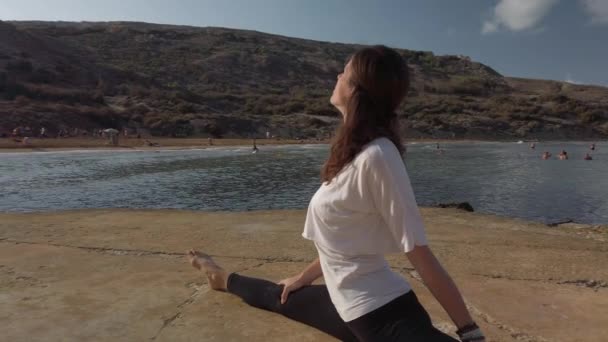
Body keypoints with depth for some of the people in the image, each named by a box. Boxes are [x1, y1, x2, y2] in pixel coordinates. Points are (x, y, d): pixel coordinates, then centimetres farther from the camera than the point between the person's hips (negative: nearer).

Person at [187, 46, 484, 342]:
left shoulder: (376, 156, -27)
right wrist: (302, 278, 18)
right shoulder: (351, 154, -1)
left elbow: (419, 253, -25)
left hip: (383, 313, -7)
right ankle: (223, 279, 51)